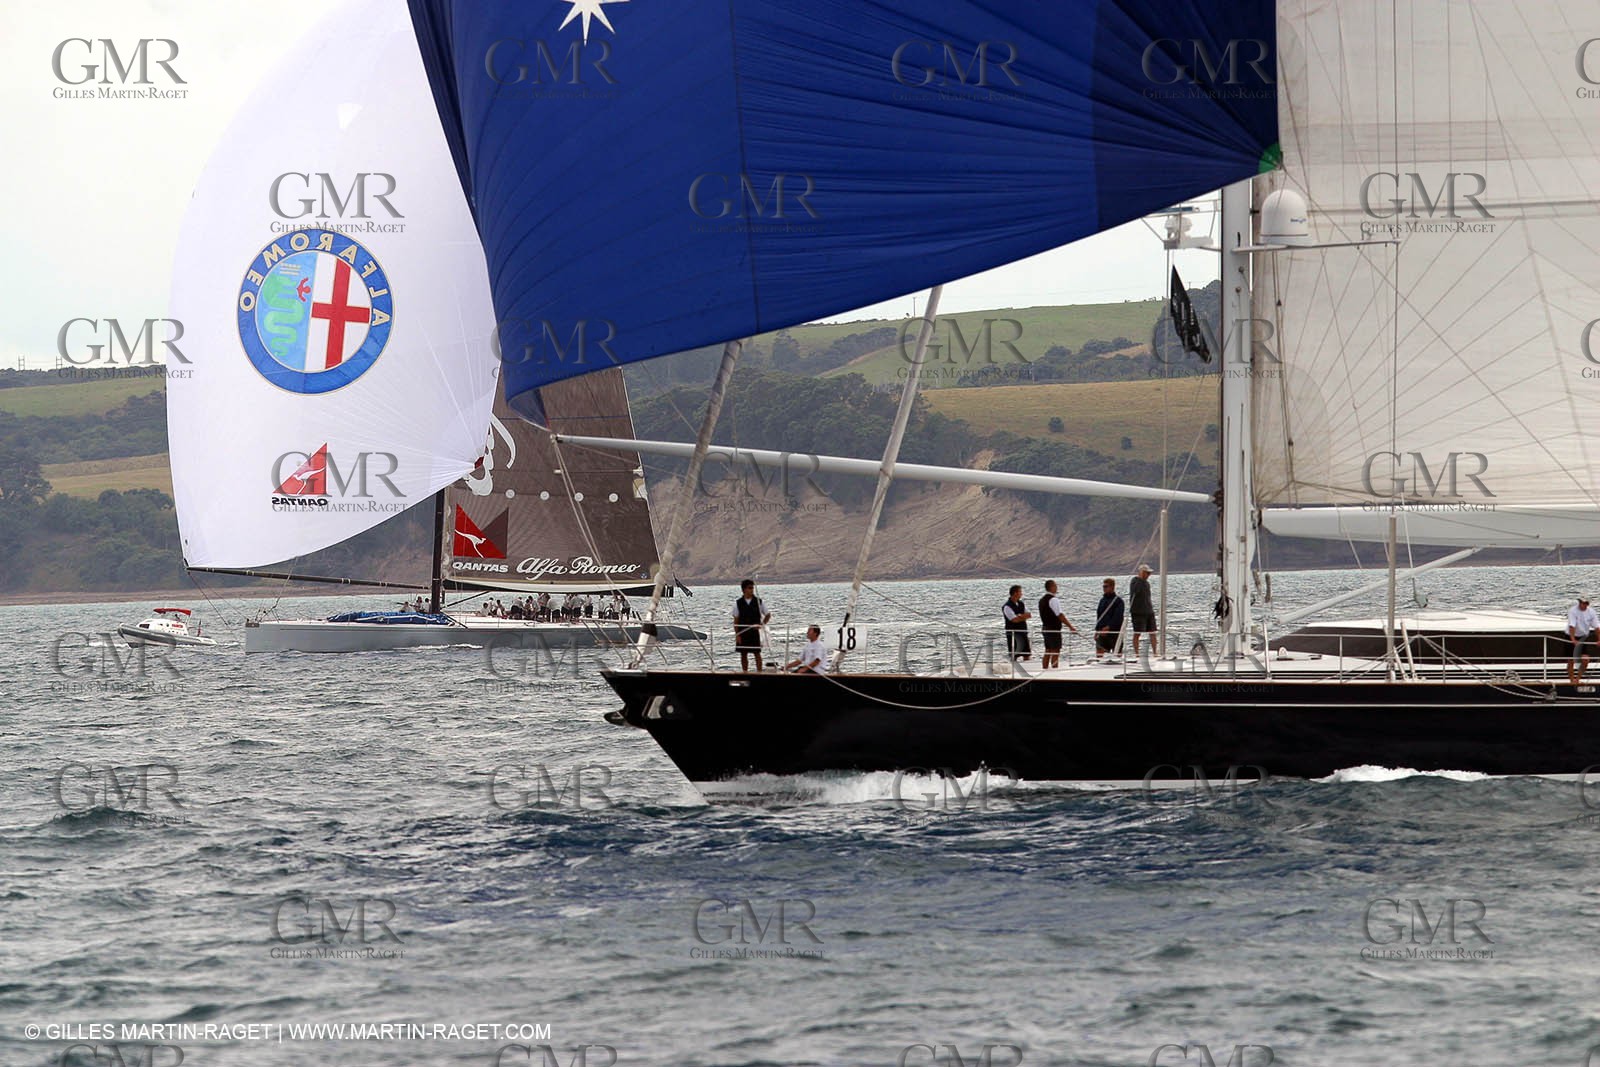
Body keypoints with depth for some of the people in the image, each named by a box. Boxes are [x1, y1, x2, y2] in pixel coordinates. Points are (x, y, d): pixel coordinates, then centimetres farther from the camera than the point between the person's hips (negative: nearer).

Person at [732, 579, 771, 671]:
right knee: (743, 654, 5)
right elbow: (736, 620, 2)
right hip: (742, 632, 1)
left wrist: (761, 624, -6)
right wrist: (737, 635, -4)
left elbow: (768, 615, 8)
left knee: (757, 653, -1)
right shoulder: (738, 603, 0)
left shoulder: (758, 601, 0)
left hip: (754, 631, -1)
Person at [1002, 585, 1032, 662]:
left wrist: (1020, 616, -15)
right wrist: (1024, 616, -5)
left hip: (1023, 632, 7)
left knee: (1027, 655, 9)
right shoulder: (1007, 606, -13)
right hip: (1013, 634, -7)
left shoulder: (1020, 604, 11)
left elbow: (1030, 615, 3)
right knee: (1014, 656, -6)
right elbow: (1014, 620, -20)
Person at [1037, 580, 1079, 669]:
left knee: (1047, 652, 14)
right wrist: (1071, 627, -21)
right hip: (1054, 629, -9)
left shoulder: (1042, 600, 12)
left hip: (1045, 627, 9)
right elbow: (1060, 615, -22)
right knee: (1055, 653, -6)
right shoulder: (1053, 600, -17)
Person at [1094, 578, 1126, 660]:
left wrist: (1108, 627, -25)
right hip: (1102, 633, 5)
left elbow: (1117, 617, -16)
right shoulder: (1102, 600, 13)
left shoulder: (1118, 601, -6)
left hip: (1115, 632, -5)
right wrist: (1097, 630, 14)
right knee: (1098, 653, -7)